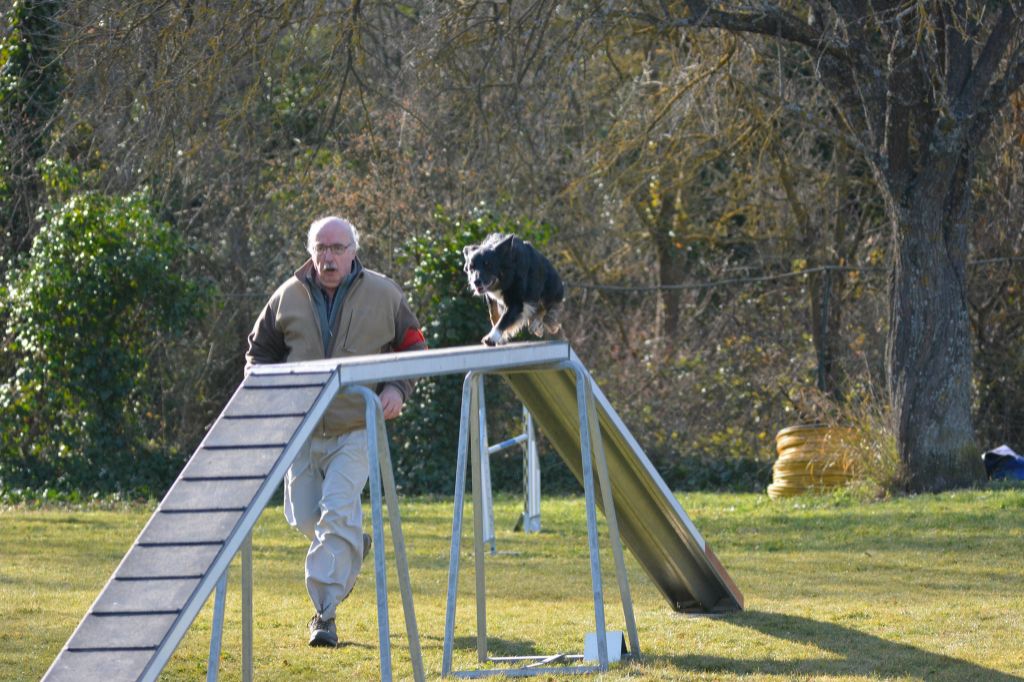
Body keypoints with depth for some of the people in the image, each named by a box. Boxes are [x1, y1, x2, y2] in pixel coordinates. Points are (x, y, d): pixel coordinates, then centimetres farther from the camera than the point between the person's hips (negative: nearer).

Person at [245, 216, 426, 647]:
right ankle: (353, 547, 42)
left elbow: (413, 348, 9)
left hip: (355, 431, -3)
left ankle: (325, 614, -14)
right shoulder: (288, 297, 2)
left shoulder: (382, 296, -2)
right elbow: (260, 350, 15)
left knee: (338, 513, -17)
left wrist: (397, 389, -9)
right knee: (304, 518, 8)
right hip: (302, 431, 3)